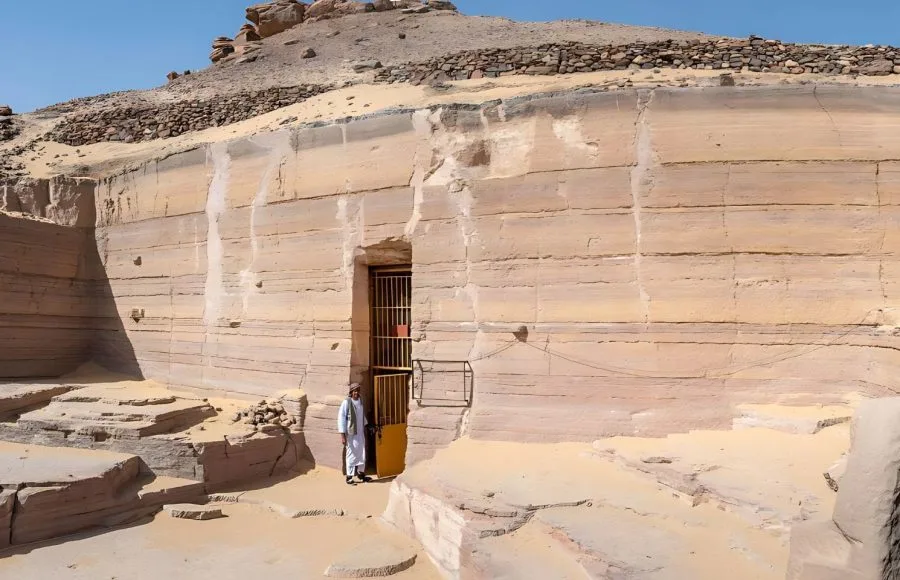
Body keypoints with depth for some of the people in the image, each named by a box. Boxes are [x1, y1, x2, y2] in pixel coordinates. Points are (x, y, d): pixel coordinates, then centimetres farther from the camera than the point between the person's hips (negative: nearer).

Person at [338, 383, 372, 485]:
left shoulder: (360, 401, 5)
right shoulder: (346, 402, -16)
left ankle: (361, 473, 28)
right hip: (351, 433, -6)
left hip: (361, 433, 7)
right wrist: (342, 435, -18)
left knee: (362, 454, 13)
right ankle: (349, 476, 11)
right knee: (352, 454, 0)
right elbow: (341, 418, -16)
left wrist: (365, 427, 18)